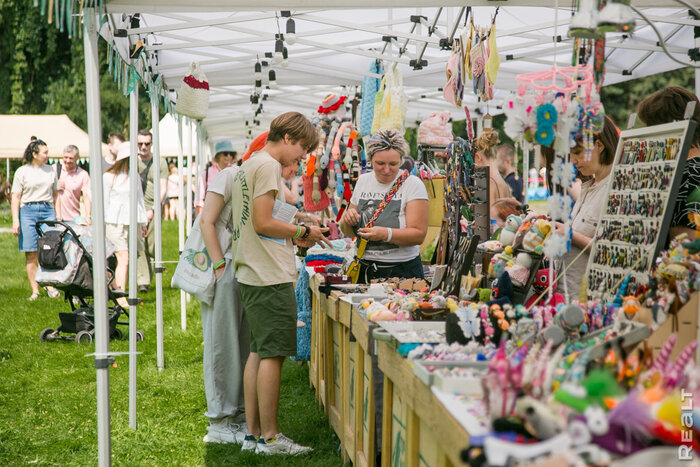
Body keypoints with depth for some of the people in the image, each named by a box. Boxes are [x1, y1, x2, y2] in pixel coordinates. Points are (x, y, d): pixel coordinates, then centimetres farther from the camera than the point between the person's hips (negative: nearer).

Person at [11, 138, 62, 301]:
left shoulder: (50, 170, 14)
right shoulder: (22, 172, 4)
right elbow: (15, 197, 2)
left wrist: (58, 217, 13)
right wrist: (15, 220, -6)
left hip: (48, 210, 2)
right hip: (28, 211, -2)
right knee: (31, 254, -3)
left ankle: (49, 284, 9)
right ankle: (35, 290, 1)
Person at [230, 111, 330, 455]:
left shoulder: (246, 166, 19)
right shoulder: (268, 165, -11)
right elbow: (263, 224, -18)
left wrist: (292, 236, 15)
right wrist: (302, 232, -6)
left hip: (250, 275, 10)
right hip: (271, 276, -10)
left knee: (259, 352, 12)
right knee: (272, 354, -5)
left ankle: (253, 433, 16)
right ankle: (269, 437, 0)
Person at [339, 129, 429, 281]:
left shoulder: (413, 184, -5)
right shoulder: (362, 181, 9)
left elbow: (419, 234, -13)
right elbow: (350, 232, 15)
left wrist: (386, 234, -27)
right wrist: (347, 220, -7)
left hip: (402, 271, -4)